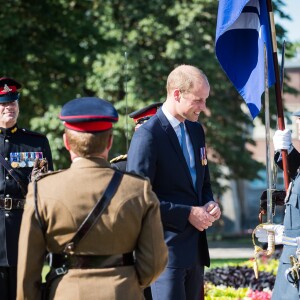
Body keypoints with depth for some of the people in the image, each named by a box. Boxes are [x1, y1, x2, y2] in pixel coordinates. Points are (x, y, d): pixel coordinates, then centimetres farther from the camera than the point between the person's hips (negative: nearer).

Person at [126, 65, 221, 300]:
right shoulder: (148, 136, -13)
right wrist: (187, 214, -16)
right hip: (166, 249, -8)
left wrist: (209, 204, 2)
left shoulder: (196, 130, 14)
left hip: (195, 247, 8)